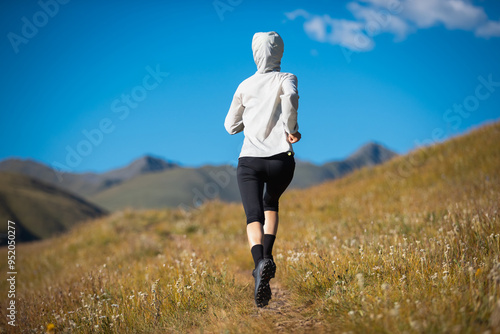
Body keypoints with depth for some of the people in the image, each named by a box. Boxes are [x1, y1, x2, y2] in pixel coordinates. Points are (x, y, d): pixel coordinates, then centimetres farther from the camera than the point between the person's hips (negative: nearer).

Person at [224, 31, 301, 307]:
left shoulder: (245, 86, 14)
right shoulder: (286, 79, 6)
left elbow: (231, 126, 21)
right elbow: (291, 96, -19)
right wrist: (290, 127, -7)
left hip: (249, 160, 0)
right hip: (280, 159, 0)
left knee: (254, 217, -8)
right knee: (271, 202, 27)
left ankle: (260, 263, -37)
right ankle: (267, 257, 12)